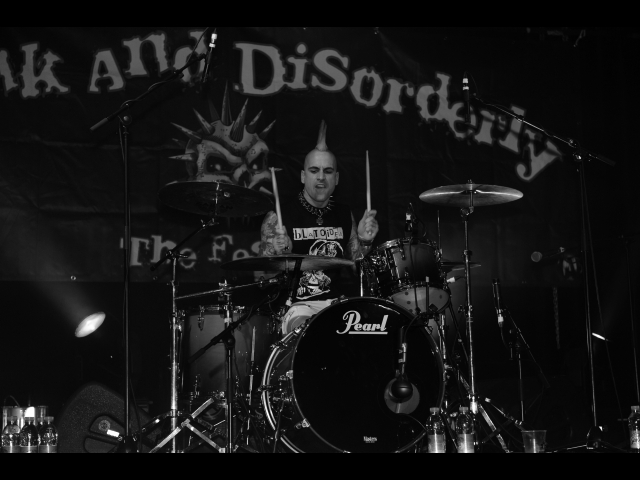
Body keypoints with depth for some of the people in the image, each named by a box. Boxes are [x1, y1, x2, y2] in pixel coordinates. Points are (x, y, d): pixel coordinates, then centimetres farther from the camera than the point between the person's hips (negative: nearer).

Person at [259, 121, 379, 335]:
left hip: (338, 302, 5)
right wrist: (276, 253, -24)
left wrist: (364, 242, -4)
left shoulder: (344, 215, 12)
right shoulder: (279, 217, -1)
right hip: (296, 306, -5)